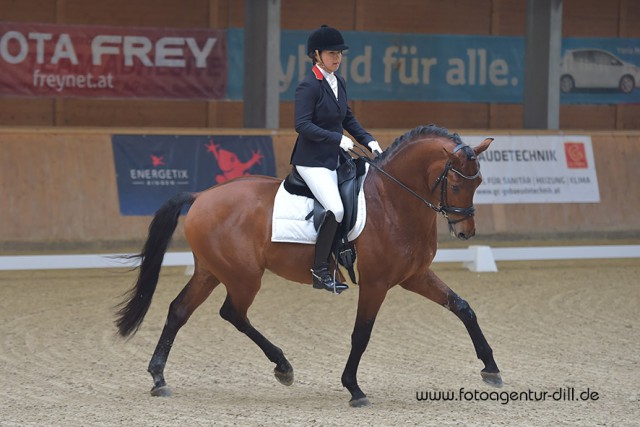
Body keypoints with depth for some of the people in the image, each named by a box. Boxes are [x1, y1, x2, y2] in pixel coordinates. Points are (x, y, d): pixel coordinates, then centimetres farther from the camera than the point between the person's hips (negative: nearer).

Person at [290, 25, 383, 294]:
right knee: (335, 209, -23)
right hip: (312, 160, -9)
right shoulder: (309, 86, -15)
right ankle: (320, 271, -14)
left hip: (333, 160, 9)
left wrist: (367, 140, 8)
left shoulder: (338, 83, 10)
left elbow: (347, 118, 21)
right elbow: (302, 125, -22)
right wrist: (337, 138, -26)